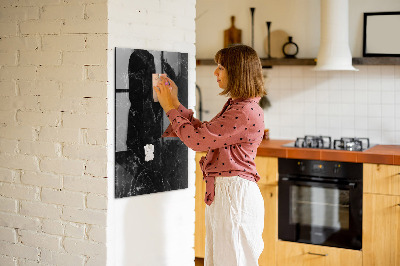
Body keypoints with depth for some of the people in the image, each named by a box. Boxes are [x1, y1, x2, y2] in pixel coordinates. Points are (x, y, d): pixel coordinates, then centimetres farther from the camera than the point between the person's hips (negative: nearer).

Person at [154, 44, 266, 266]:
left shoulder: (246, 112, -20)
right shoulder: (235, 106, 13)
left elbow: (197, 140, -20)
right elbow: (203, 131, 17)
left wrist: (170, 108, -8)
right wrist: (175, 103, 15)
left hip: (235, 194, -10)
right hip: (221, 191, 10)